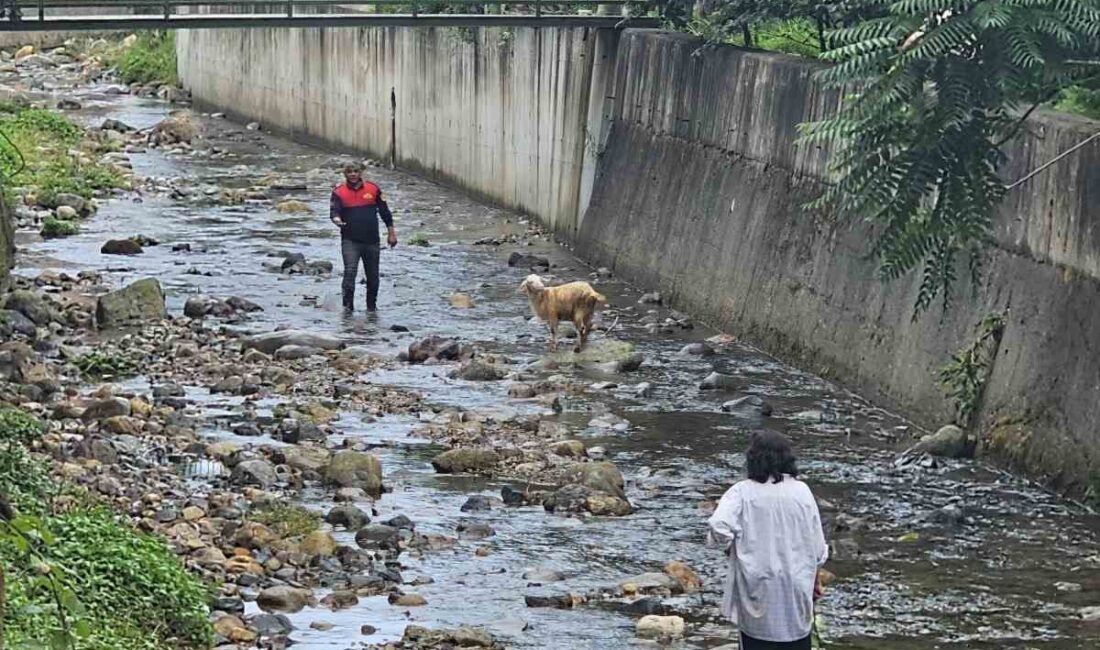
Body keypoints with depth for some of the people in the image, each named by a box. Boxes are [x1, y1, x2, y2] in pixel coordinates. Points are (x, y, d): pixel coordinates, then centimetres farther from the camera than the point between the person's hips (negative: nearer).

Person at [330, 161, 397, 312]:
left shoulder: (373, 189, 4)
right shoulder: (339, 192, -1)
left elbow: (384, 211, 11)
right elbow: (334, 211, -10)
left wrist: (391, 233, 12)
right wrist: (337, 219, -34)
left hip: (371, 240, 2)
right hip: (350, 241, -2)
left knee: (373, 276, 11)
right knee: (350, 271, -19)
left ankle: (372, 306, 26)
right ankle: (348, 304, -15)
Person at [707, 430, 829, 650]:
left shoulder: (742, 492, -11)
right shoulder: (801, 491, -3)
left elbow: (719, 527, -27)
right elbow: (817, 543, 2)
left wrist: (732, 545, -4)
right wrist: (814, 580, 18)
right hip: (797, 589, 2)